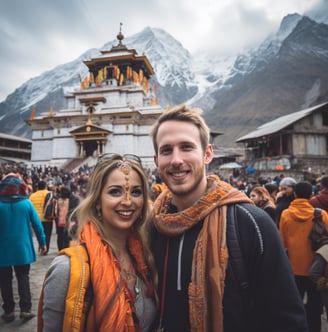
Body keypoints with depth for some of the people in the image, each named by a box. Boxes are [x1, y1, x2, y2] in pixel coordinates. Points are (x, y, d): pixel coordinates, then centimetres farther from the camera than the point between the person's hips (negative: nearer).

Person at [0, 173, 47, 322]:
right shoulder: (26, 203, -5)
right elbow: (37, 224, -4)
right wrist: (42, 242, 6)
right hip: (22, 248, 1)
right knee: (23, 278, 11)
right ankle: (25, 309, 11)